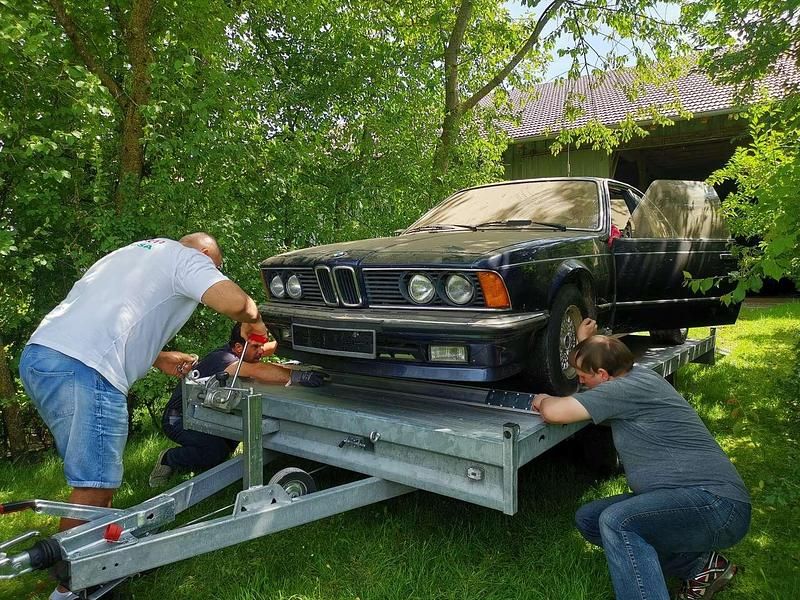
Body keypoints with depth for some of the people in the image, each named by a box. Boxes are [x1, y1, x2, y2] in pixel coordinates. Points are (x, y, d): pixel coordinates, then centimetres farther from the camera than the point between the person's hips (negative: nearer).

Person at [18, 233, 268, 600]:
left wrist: (160, 359, 34)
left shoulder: (136, 253, 30)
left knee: (94, 475, 20)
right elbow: (233, 300, -14)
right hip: (83, 371, -10)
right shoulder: (188, 257, 5)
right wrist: (252, 322, 8)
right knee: (94, 486, -3)